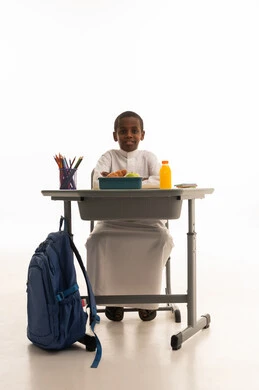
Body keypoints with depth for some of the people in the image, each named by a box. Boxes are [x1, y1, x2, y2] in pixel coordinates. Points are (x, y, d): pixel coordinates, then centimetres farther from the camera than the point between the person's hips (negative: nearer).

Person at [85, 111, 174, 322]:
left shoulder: (148, 157, 5)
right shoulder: (109, 156, 5)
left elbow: (160, 179, -15)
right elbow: (97, 181, -14)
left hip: (146, 217, 0)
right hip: (113, 217, 0)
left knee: (162, 238, -28)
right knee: (97, 239, -28)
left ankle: (147, 297, -9)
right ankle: (112, 297, -9)